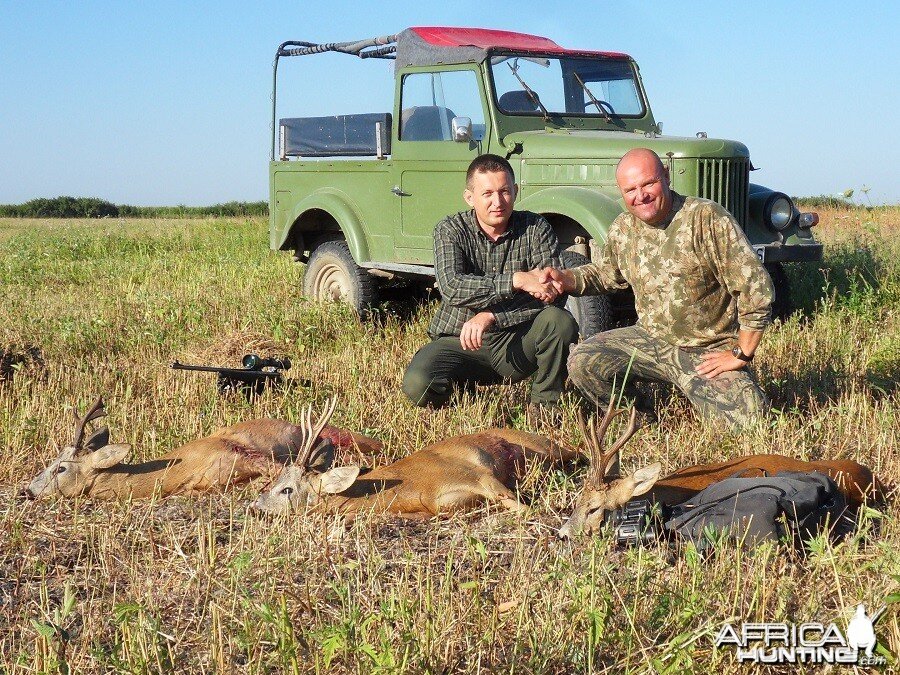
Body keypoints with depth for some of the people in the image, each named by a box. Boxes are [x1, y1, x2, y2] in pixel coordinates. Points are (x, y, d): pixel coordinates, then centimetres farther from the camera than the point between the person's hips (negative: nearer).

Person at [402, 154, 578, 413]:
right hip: (461, 342, 0)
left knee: (560, 321, -29)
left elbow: (554, 293, -15)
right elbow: (452, 287, -24)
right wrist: (517, 280, -33)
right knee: (417, 385, -28)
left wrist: (491, 316, -26)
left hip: (518, 343, 1)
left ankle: (544, 404, -5)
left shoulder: (535, 229, -4)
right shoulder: (450, 231, -6)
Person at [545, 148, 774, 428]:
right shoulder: (622, 229, 3)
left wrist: (741, 354, -15)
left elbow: (755, 286, -18)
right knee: (582, 363, -16)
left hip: (710, 352, -4)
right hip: (651, 339, 5)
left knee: (747, 423, -22)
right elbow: (607, 273, 24)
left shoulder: (707, 218, -17)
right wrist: (567, 278, 2)